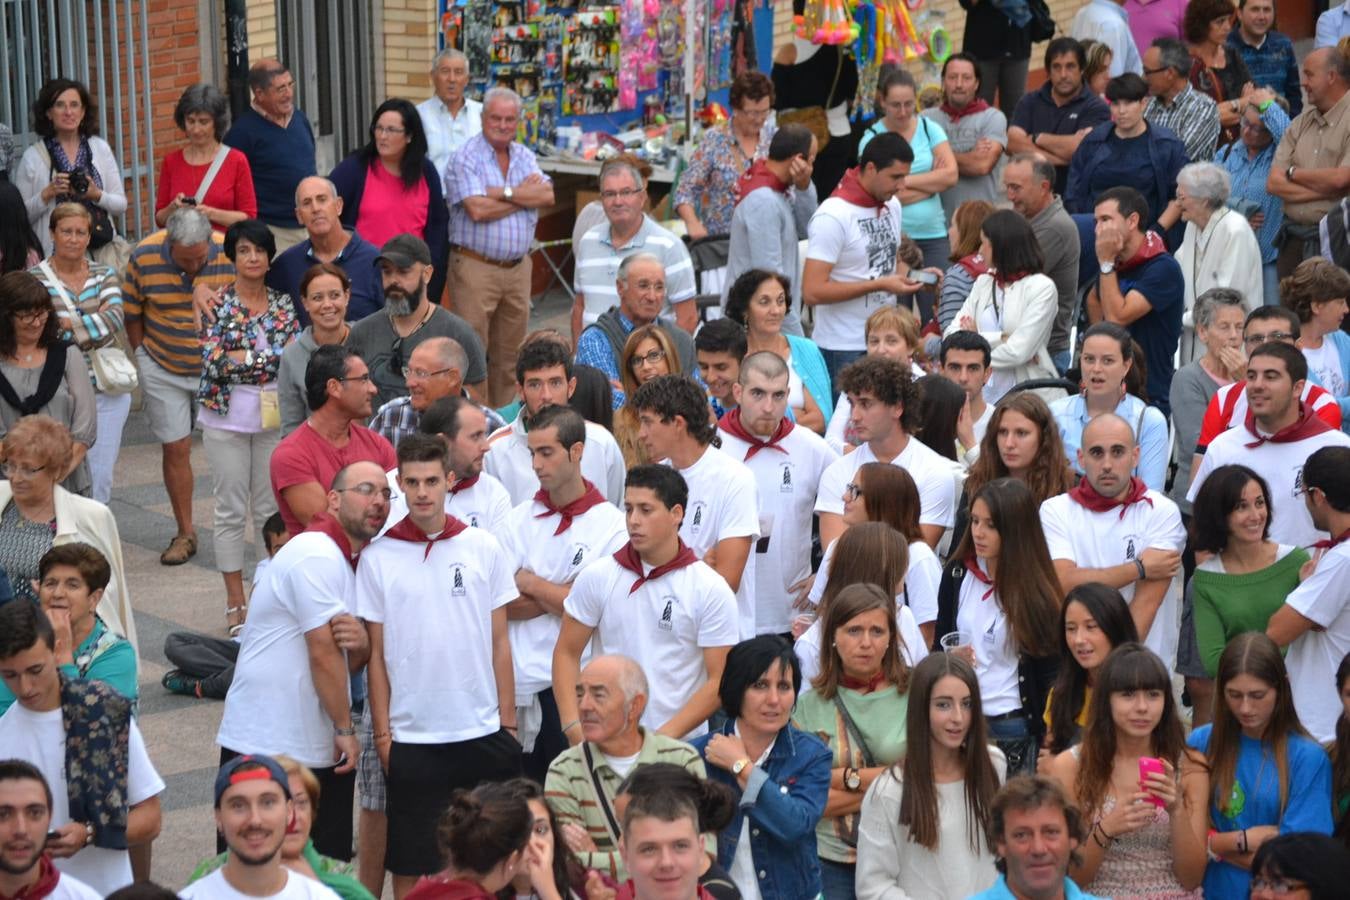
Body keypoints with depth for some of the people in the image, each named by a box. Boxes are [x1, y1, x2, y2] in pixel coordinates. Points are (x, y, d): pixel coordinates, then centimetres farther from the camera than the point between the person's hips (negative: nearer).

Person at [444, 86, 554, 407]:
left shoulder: (525, 156, 12)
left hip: (518, 267, 6)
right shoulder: (467, 157, -7)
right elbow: (478, 210, -19)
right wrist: (525, 195, -7)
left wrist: (503, 193, -15)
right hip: (475, 267, -6)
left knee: (509, 351, 12)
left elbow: (548, 196, -4)